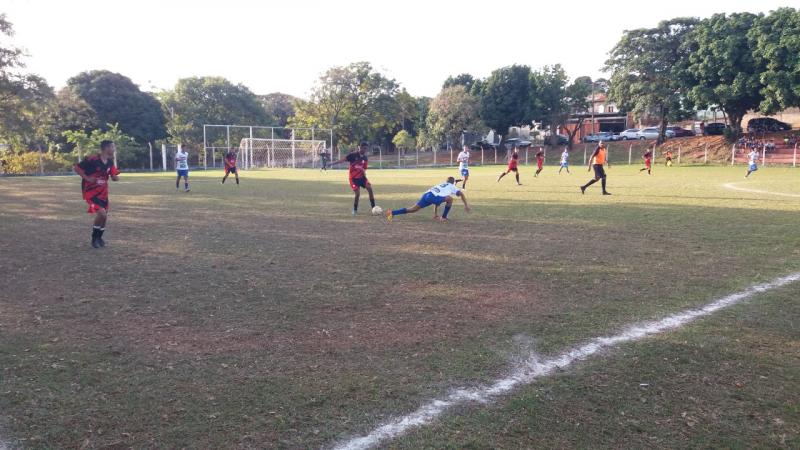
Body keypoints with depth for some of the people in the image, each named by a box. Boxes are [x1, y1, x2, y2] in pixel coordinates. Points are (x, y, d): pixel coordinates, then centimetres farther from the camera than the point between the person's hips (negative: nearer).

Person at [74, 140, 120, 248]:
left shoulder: (110, 162, 1)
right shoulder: (92, 159, -20)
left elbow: (114, 177, 9)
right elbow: (77, 168, -11)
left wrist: (116, 176, -14)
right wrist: (87, 178, -20)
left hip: (103, 192, 7)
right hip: (91, 191, -7)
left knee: (104, 216, 11)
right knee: (101, 213, -21)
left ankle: (99, 237, 33)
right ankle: (94, 238, -1)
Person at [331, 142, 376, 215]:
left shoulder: (365, 158, 4)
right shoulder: (353, 155, -13)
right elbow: (343, 160, -16)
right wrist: (332, 163, -24)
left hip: (361, 176, 5)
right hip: (353, 178, -5)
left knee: (370, 188, -13)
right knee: (357, 194, -14)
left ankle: (374, 208, -4)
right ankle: (355, 210, 9)